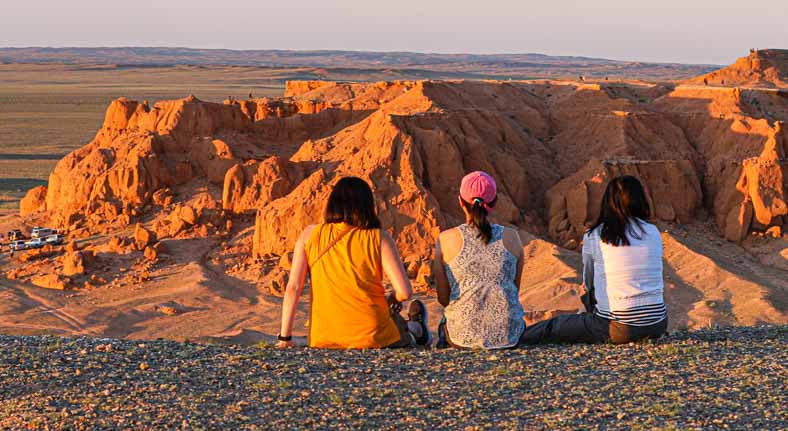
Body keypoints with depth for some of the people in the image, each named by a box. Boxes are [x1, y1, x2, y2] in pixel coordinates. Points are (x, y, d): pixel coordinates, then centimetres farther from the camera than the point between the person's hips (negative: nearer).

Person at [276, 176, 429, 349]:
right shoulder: (379, 239, -7)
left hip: (323, 341, 3)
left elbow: (293, 288, -5)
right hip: (373, 341, -3)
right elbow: (405, 292, -14)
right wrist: (393, 298, 9)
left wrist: (284, 338, -1)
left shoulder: (310, 235, -1)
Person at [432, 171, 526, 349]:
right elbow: (516, 290, 10)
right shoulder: (511, 237, 0)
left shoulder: (446, 239, -5)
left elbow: (443, 298, 0)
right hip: (509, 335, 1)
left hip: (464, 335, -1)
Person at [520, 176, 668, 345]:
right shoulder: (653, 232, 7)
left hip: (619, 330, -4)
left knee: (553, 327, 15)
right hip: (657, 326, 4)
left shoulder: (593, 237, -2)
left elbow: (588, 284, 11)